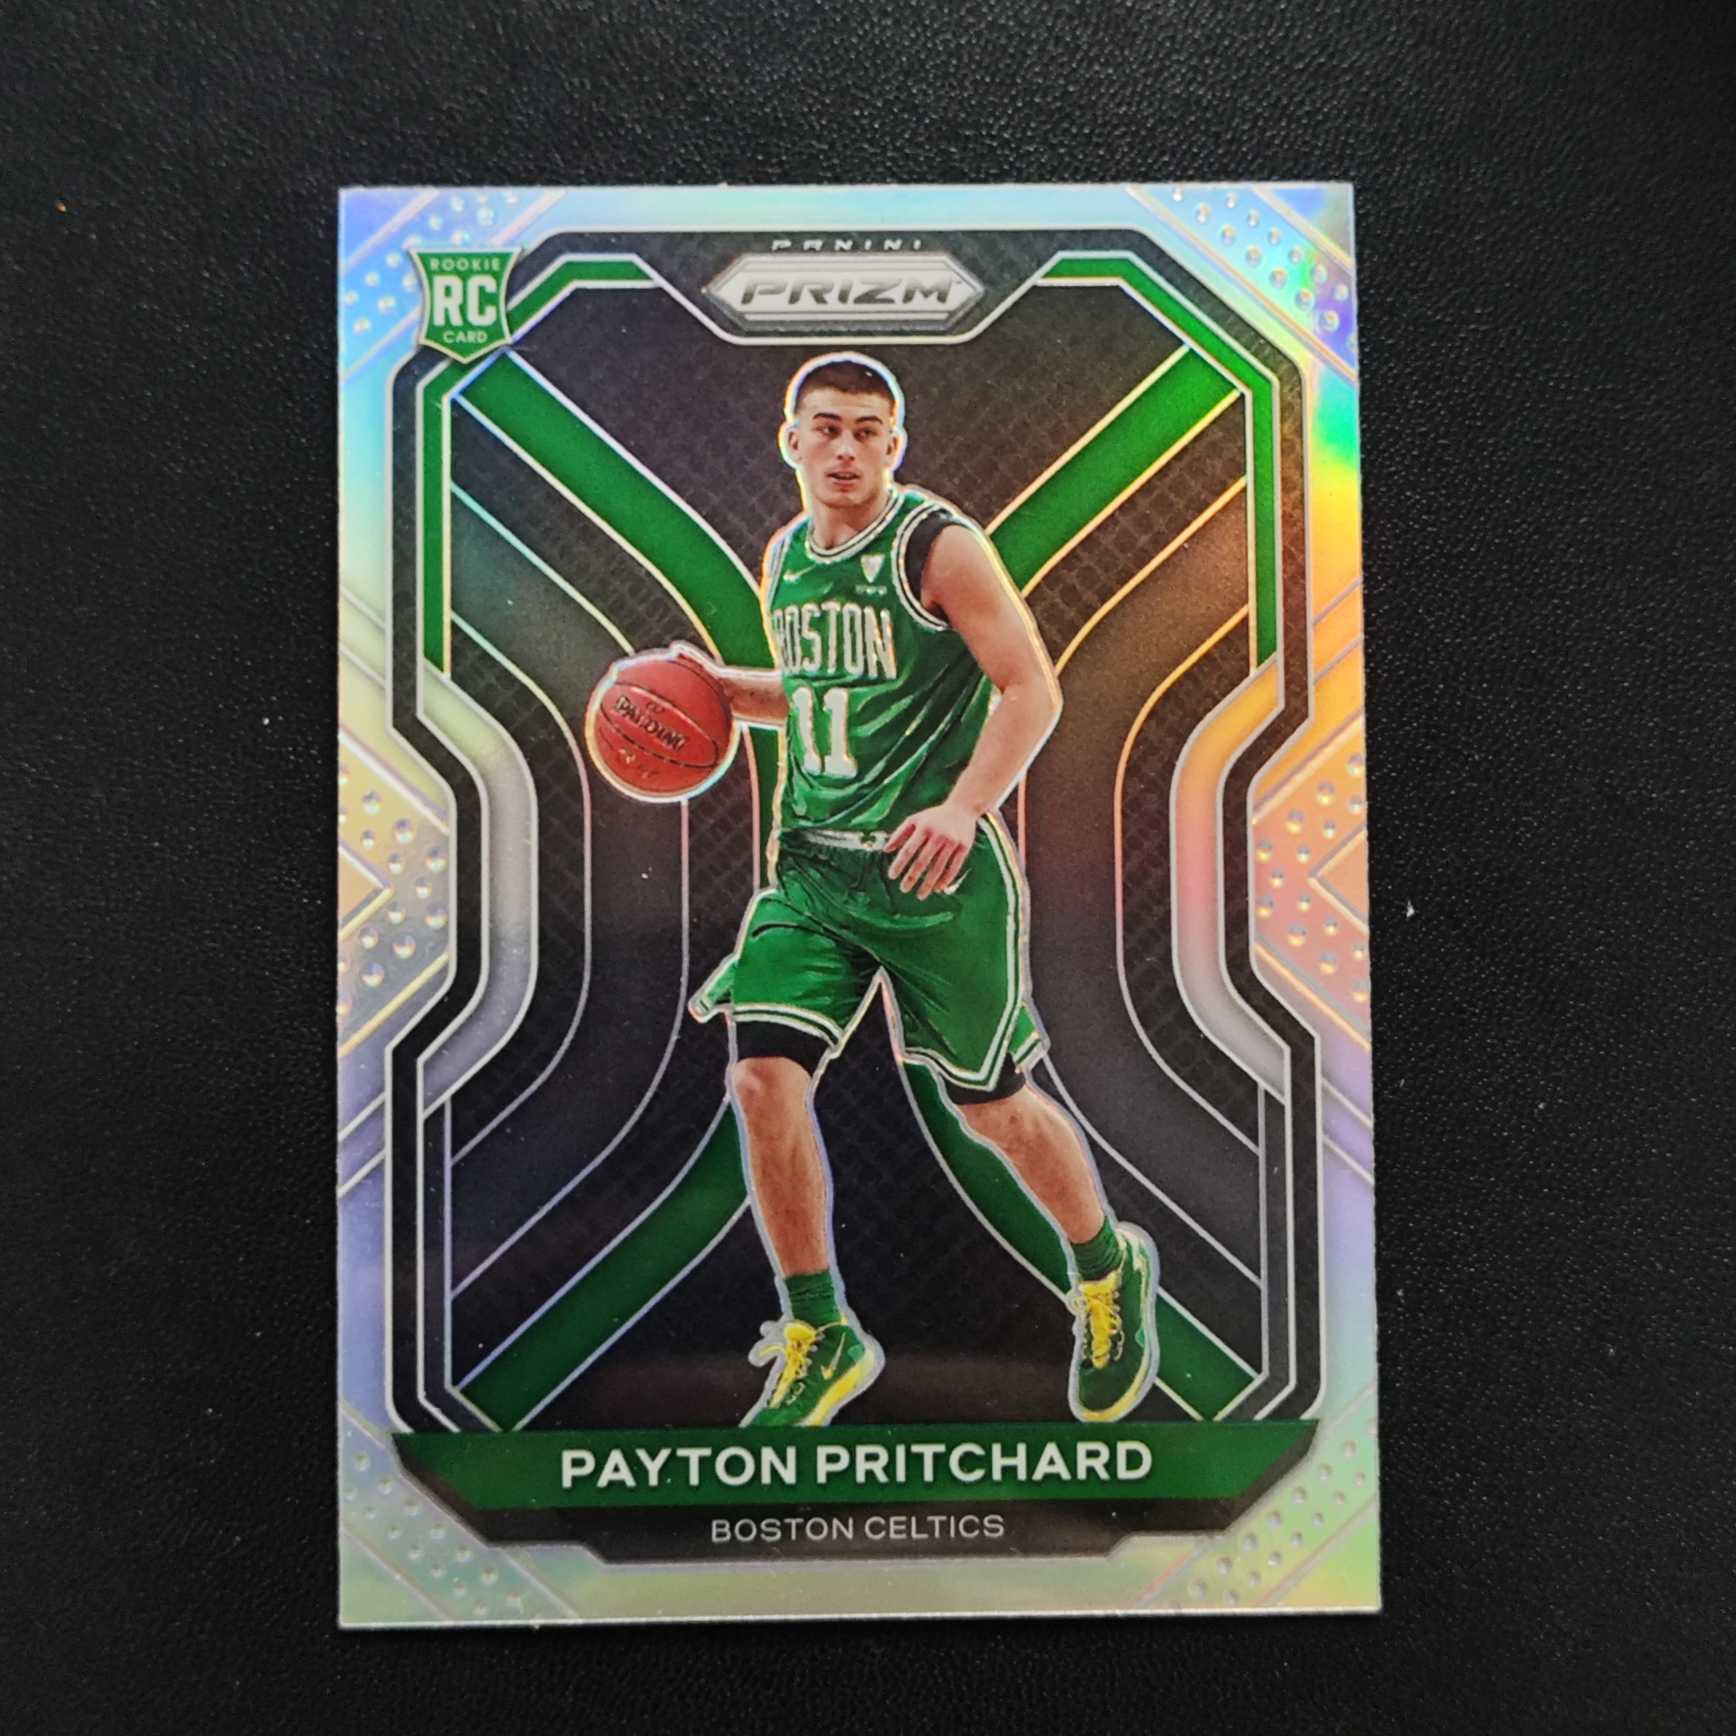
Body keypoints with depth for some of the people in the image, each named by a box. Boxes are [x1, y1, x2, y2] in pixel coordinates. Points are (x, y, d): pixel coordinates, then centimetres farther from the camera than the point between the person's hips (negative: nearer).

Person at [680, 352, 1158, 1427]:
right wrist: (721, 684, 8)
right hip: (812, 865, 6)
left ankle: (1112, 1272, 37)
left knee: (994, 1107, 5)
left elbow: (1034, 689, -12)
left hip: (936, 865, -5)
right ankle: (823, 1339, 13)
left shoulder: (940, 545, -8)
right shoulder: (783, 558, 12)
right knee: (763, 1078, -8)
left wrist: (962, 809, -25)